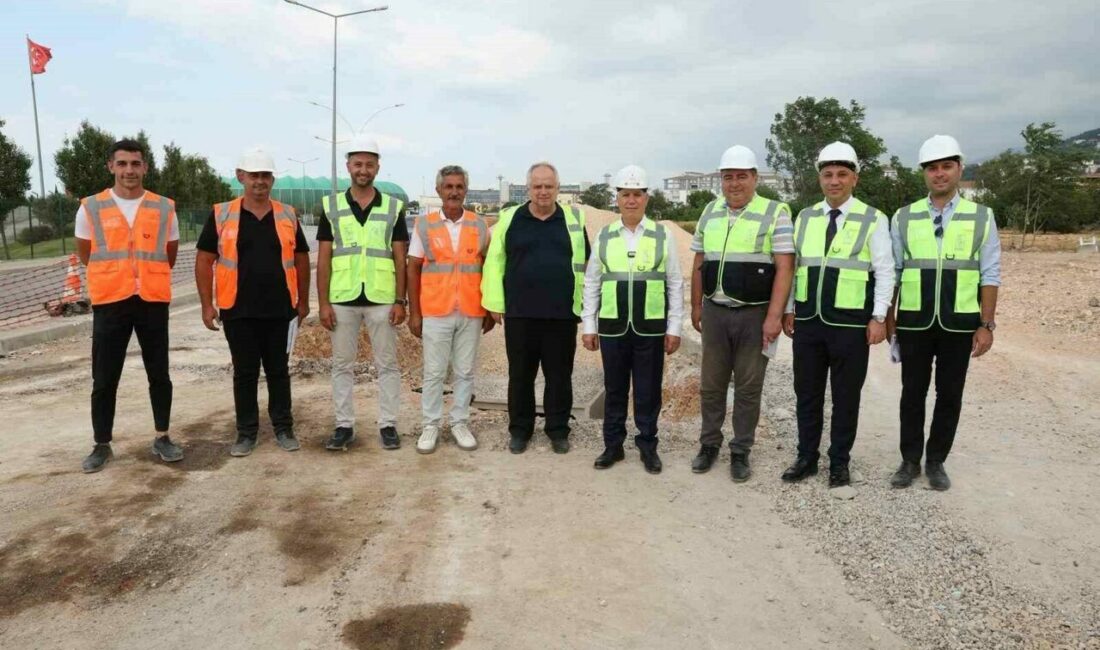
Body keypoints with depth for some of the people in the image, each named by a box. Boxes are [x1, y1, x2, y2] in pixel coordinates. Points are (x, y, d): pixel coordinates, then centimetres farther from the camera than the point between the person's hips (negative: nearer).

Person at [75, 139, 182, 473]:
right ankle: (102, 445, 18)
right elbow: (85, 255, 12)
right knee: (104, 379, 5)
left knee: (159, 374, 7)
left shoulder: (164, 208, 3)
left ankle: (162, 438, 20)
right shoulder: (91, 208, 0)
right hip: (110, 302, 0)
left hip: (153, 301, 1)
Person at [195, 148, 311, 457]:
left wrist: (303, 300, 8)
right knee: (244, 373, 8)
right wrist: (207, 304, -4)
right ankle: (246, 432, 19)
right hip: (239, 311, -1)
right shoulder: (221, 215, 1)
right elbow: (204, 260, 2)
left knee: (278, 370, 10)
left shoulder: (287, 216, 5)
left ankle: (284, 428, 21)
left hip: (279, 310, 1)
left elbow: (301, 258, 10)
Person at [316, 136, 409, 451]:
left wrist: (400, 301, -4)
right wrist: (323, 303, -3)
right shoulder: (331, 206, 4)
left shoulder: (394, 207, 3)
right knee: (342, 365, 8)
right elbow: (323, 259, 3)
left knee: (387, 365, 5)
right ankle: (344, 425, 19)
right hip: (342, 299, 1)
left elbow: (400, 258, 3)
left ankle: (388, 424, 16)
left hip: (381, 299, -1)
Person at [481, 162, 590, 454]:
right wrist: (495, 303, -1)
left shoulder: (574, 218, 5)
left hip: (562, 314, 0)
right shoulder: (510, 218, 4)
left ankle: (558, 430, 23)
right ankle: (520, 430, 24)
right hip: (519, 313, 0)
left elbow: (585, 263, 7)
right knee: (520, 374, 9)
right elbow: (495, 262, 4)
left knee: (559, 375, 8)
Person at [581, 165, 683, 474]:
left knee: (648, 391, 7)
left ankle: (648, 446, 23)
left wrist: (674, 328, -1)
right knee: (614, 389, 11)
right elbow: (592, 283, 7)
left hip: (651, 328, -1)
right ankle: (613, 445, 24)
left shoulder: (662, 235, 2)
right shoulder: (604, 236, 5)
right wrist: (588, 326, 3)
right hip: (612, 328, 1)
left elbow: (675, 284, 2)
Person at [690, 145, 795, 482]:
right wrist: (696, 306, 13)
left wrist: (774, 316, -17)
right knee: (711, 384, 11)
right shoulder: (710, 212, 8)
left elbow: (784, 268, -11)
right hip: (715, 312, 4)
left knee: (748, 387, 7)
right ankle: (709, 444, 26)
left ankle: (741, 451, 20)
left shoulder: (775, 213, -6)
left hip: (755, 314, -4)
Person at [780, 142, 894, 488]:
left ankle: (839, 462, 23)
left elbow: (885, 272, -4)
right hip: (807, 322, 4)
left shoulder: (873, 220, -2)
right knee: (807, 393, 12)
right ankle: (806, 457, 26)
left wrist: (879, 318, -10)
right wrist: (788, 309, 9)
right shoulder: (805, 218, 9)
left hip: (851, 325, -3)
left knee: (845, 396, 8)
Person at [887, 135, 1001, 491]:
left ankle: (936, 461, 23)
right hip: (914, 323, 0)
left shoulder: (982, 218, 1)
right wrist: (888, 317, 3)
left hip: (959, 324, 0)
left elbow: (989, 276, 0)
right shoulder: (903, 218, 2)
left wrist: (987, 325, -4)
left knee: (950, 395, 9)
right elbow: (892, 272, 4)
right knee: (913, 393, 8)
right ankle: (910, 460, 21)